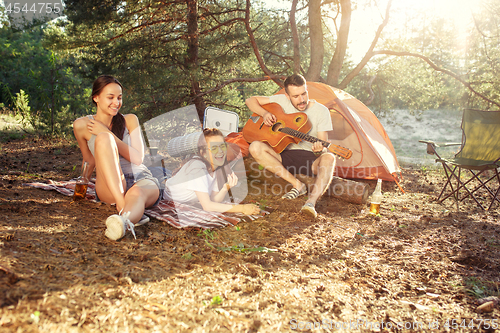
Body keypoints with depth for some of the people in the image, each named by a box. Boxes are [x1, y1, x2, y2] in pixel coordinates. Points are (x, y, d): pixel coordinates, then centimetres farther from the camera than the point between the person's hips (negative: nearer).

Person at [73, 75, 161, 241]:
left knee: (137, 193, -38)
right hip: (109, 188, -1)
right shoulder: (82, 125, 7)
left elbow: (138, 158, -3)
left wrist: (106, 132, -6)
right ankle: (123, 207, -46)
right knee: (102, 138, -28)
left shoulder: (130, 120, 10)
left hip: (142, 180, 1)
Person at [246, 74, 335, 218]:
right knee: (255, 148, -24)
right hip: (285, 155, 3)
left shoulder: (321, 111, -6)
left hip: (312, 159, -2)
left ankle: (311, 202, -53)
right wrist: (264, 113, -15)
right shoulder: (282, 101, -1)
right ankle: (297, 185, -21)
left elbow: (323, 144, -11)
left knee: (328, 158, -36)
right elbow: (251, 100, 5)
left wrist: (319, 150, -36)